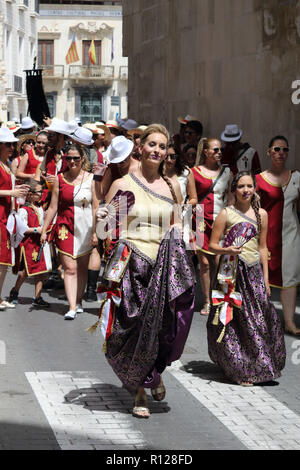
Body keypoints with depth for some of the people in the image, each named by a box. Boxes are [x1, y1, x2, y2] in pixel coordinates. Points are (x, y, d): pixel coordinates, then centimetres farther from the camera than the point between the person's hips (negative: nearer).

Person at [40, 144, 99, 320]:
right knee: (69, 268, -9)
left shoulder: (90, 178, 2)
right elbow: (53, 207, 6)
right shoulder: (60, 179, 3)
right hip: (66, 226, 0)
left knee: (82, 267, 10)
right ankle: (72, 307, -14)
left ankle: (79, 301, 25)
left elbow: (95, 207, 2)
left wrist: (95, 231, -5)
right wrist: (44, 230, 4)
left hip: (86, 227, 1)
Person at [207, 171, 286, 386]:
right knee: (234, 321, -3)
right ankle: (239, 370, 6)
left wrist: (265, 278, 11)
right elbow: (213, 245, 0)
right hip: (232, 273, -3)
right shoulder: (226, 213, -2)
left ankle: (260, 366, 13)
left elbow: (262, 247, 14)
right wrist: (227, 250, -20)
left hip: (254, 271, 3)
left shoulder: (261, 214, 9)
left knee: (259, 320, -1)